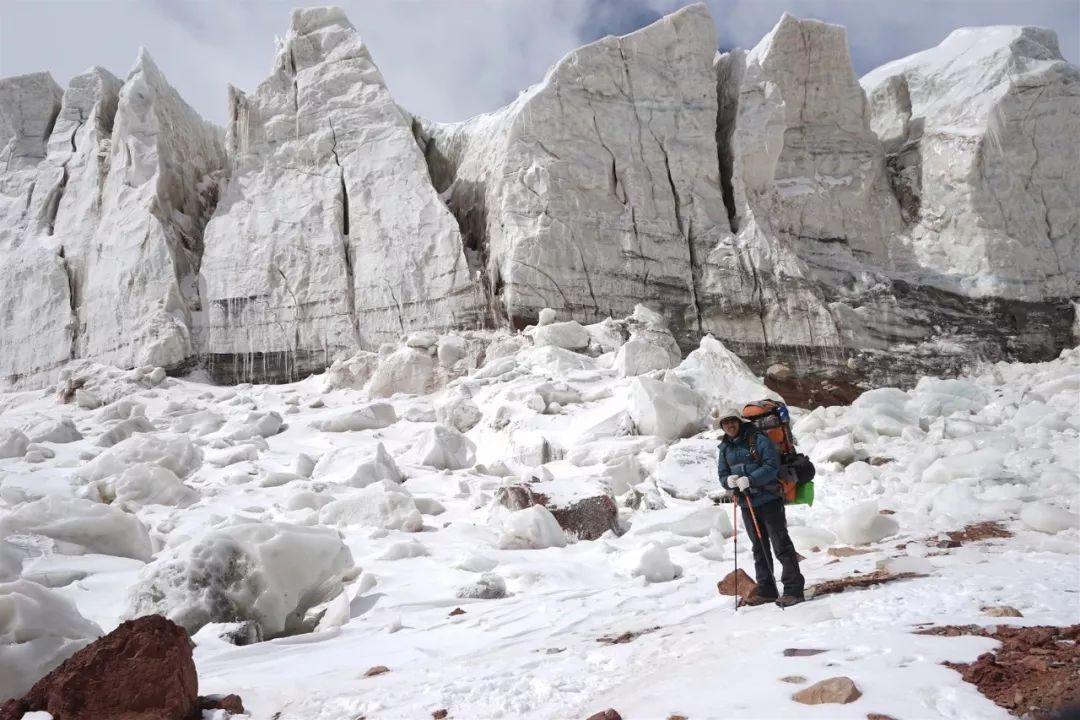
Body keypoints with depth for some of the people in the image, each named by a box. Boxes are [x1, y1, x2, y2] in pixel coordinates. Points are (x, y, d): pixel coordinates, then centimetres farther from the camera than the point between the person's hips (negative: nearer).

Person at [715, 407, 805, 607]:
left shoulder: (757, 439, -10)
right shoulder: (725, 448, 9)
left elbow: (772, 465, -18)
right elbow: (722, 474, 10)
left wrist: (750, 480, -26)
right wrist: (728, 480, -13)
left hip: (768, 499, -6)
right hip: (746, 503, 6)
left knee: (781, 545, -2)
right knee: (759, 549, 14)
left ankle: (793, 588, 4)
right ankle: (766, 590, 23)